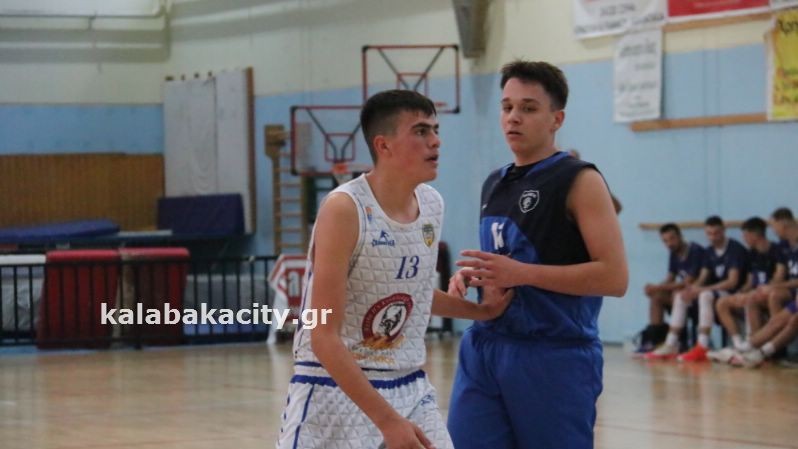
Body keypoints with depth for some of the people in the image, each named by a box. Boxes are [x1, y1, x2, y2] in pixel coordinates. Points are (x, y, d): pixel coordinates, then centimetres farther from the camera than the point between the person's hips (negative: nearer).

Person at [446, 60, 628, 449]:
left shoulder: (579, 181, -7)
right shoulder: (494, 184, 16)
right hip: (483, 348, 7)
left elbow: (614, 277, -16)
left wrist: (522, 274, -21)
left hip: (556, 358, -7)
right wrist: (472, 277, 7)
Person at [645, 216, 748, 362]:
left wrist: (701, 289, -24)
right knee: (680, 296, -4)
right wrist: (692, 288, -17)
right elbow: (702, 278, 9)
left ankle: (702, 348, -41)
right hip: (715, 291, 8)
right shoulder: (709, 252, 11)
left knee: (706, 295, -35)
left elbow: (732, 282, -21)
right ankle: (670, 345, -11)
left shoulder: (735, 249, -13)